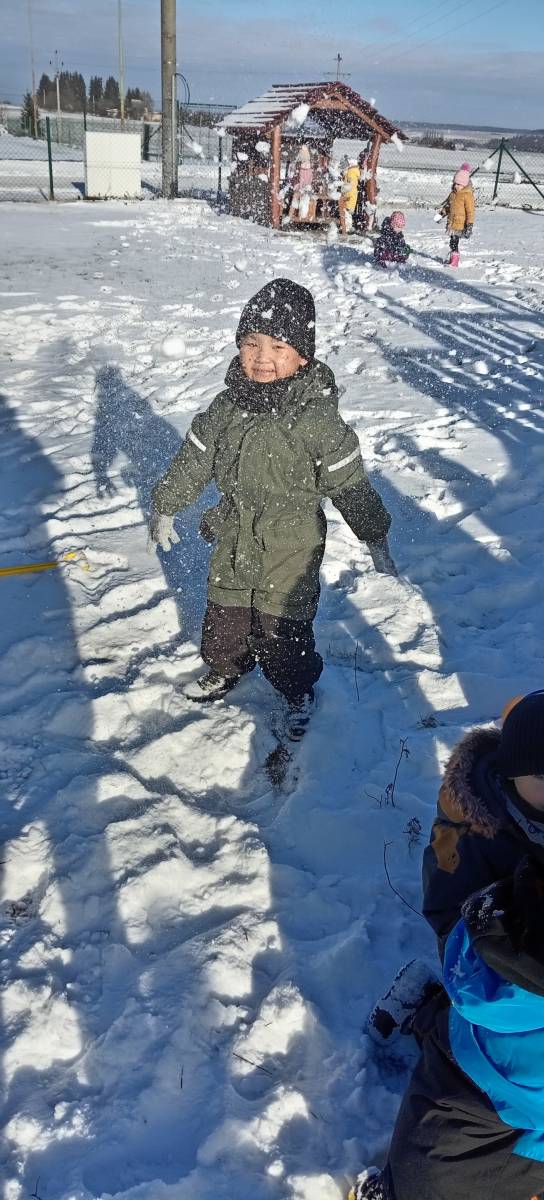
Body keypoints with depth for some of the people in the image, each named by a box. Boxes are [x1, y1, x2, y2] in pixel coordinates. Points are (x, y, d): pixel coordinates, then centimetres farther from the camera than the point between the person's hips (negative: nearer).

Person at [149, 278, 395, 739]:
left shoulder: (316, 417, -18)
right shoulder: (227, 407, -4)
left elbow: (351, 483, -10)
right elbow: (193, 459, 9)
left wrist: (376, 537, -4)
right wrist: (166, 506, 17)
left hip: (290, 551, -4)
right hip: (234, 544, 5)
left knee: (283, 636, 4)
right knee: (223, 624, 19)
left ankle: (299, 692, 33)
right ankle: (225, 670, 49)